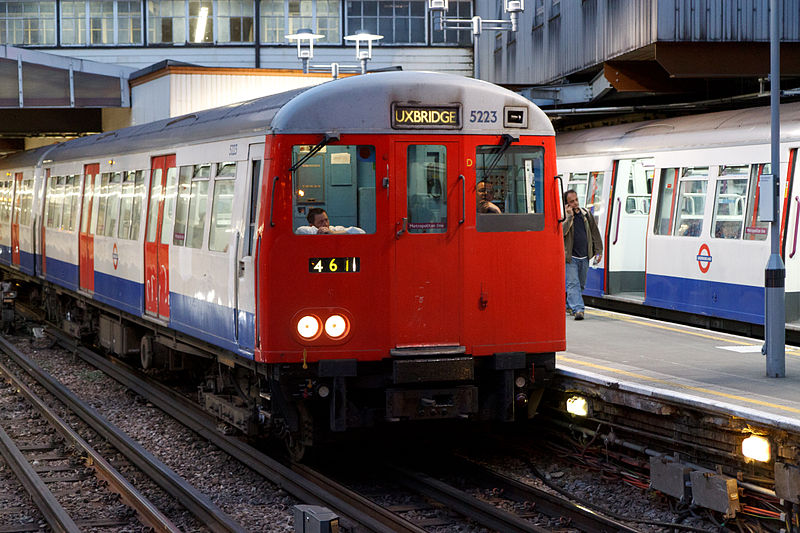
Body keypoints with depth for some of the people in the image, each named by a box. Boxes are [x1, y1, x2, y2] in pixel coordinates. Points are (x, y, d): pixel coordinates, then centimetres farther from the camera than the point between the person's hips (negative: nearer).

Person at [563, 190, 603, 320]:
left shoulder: (586, 214, 8)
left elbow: (595, 233, 14)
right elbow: (561, 232, -23)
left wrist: (598, 251, 10)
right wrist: (569, 216, -23)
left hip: (584, 257, 5)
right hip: (570, 257, -5)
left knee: (581, 284, 13)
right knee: (573, 283, -13)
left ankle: (569, 306, 30)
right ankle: (577, 309, -20)